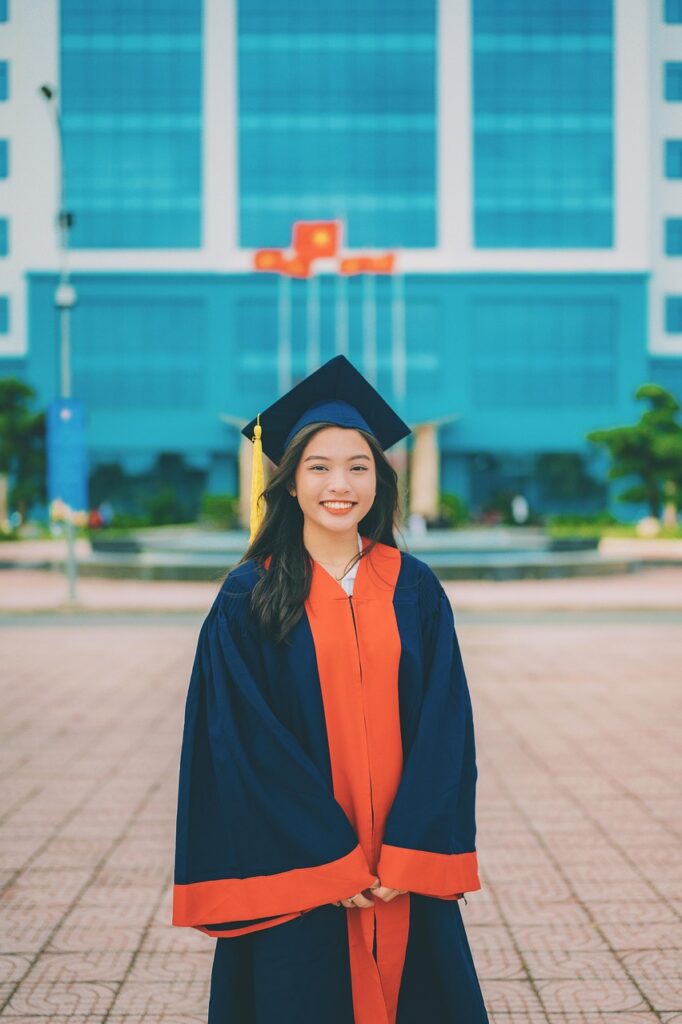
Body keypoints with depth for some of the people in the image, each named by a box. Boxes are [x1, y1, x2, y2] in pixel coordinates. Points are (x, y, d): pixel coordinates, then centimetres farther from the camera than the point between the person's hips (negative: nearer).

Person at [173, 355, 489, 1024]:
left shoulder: (415, 591, 4)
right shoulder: (248, 599, -3)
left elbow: (444, 729, -1)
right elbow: (245, 741, -8)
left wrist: (406, 855, -11)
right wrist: (331, 861, -13)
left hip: (407, 879, 2)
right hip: (295, 880, -2)